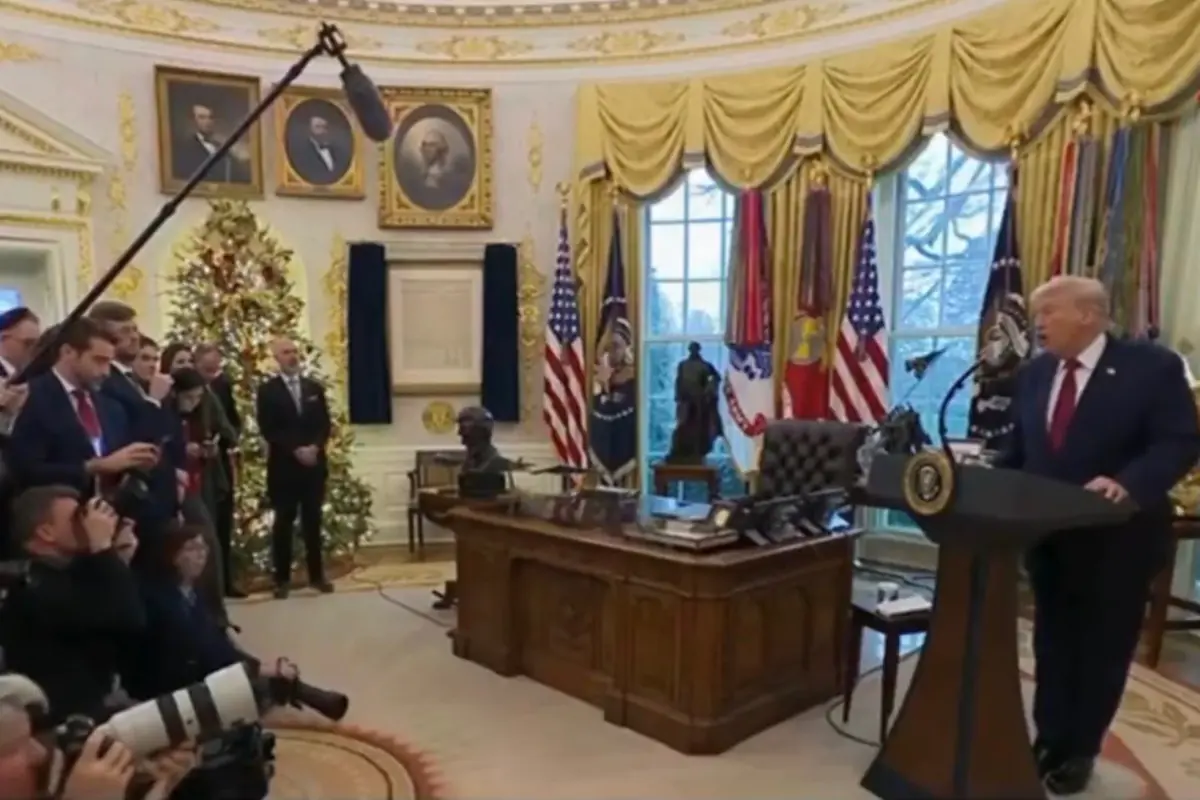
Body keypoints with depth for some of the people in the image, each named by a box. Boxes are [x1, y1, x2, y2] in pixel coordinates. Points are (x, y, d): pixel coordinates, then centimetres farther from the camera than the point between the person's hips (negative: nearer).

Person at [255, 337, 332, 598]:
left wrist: (315, 447, -10)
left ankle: (316, 575, 16)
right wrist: (295, 450, -16)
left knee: (313, 520, 8)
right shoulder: (267, 391, 0)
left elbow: (325, 423, 7)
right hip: (283, 465, -3)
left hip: (314, 462, 3)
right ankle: (282, 579, 10)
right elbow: (268, 430, -8)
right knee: (283, 522, 2)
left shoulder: (315, 388, 12)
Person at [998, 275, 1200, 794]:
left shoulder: (1153, 367, -11)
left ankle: (1080, 751, 27)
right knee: (1052, 643, 15)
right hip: (1048, 536, 5)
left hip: (1117, 538, -5)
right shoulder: (1034, 375, 6)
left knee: (1103, 649, 11)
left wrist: (1127, 484, -33)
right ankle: (1049, 740, 31)